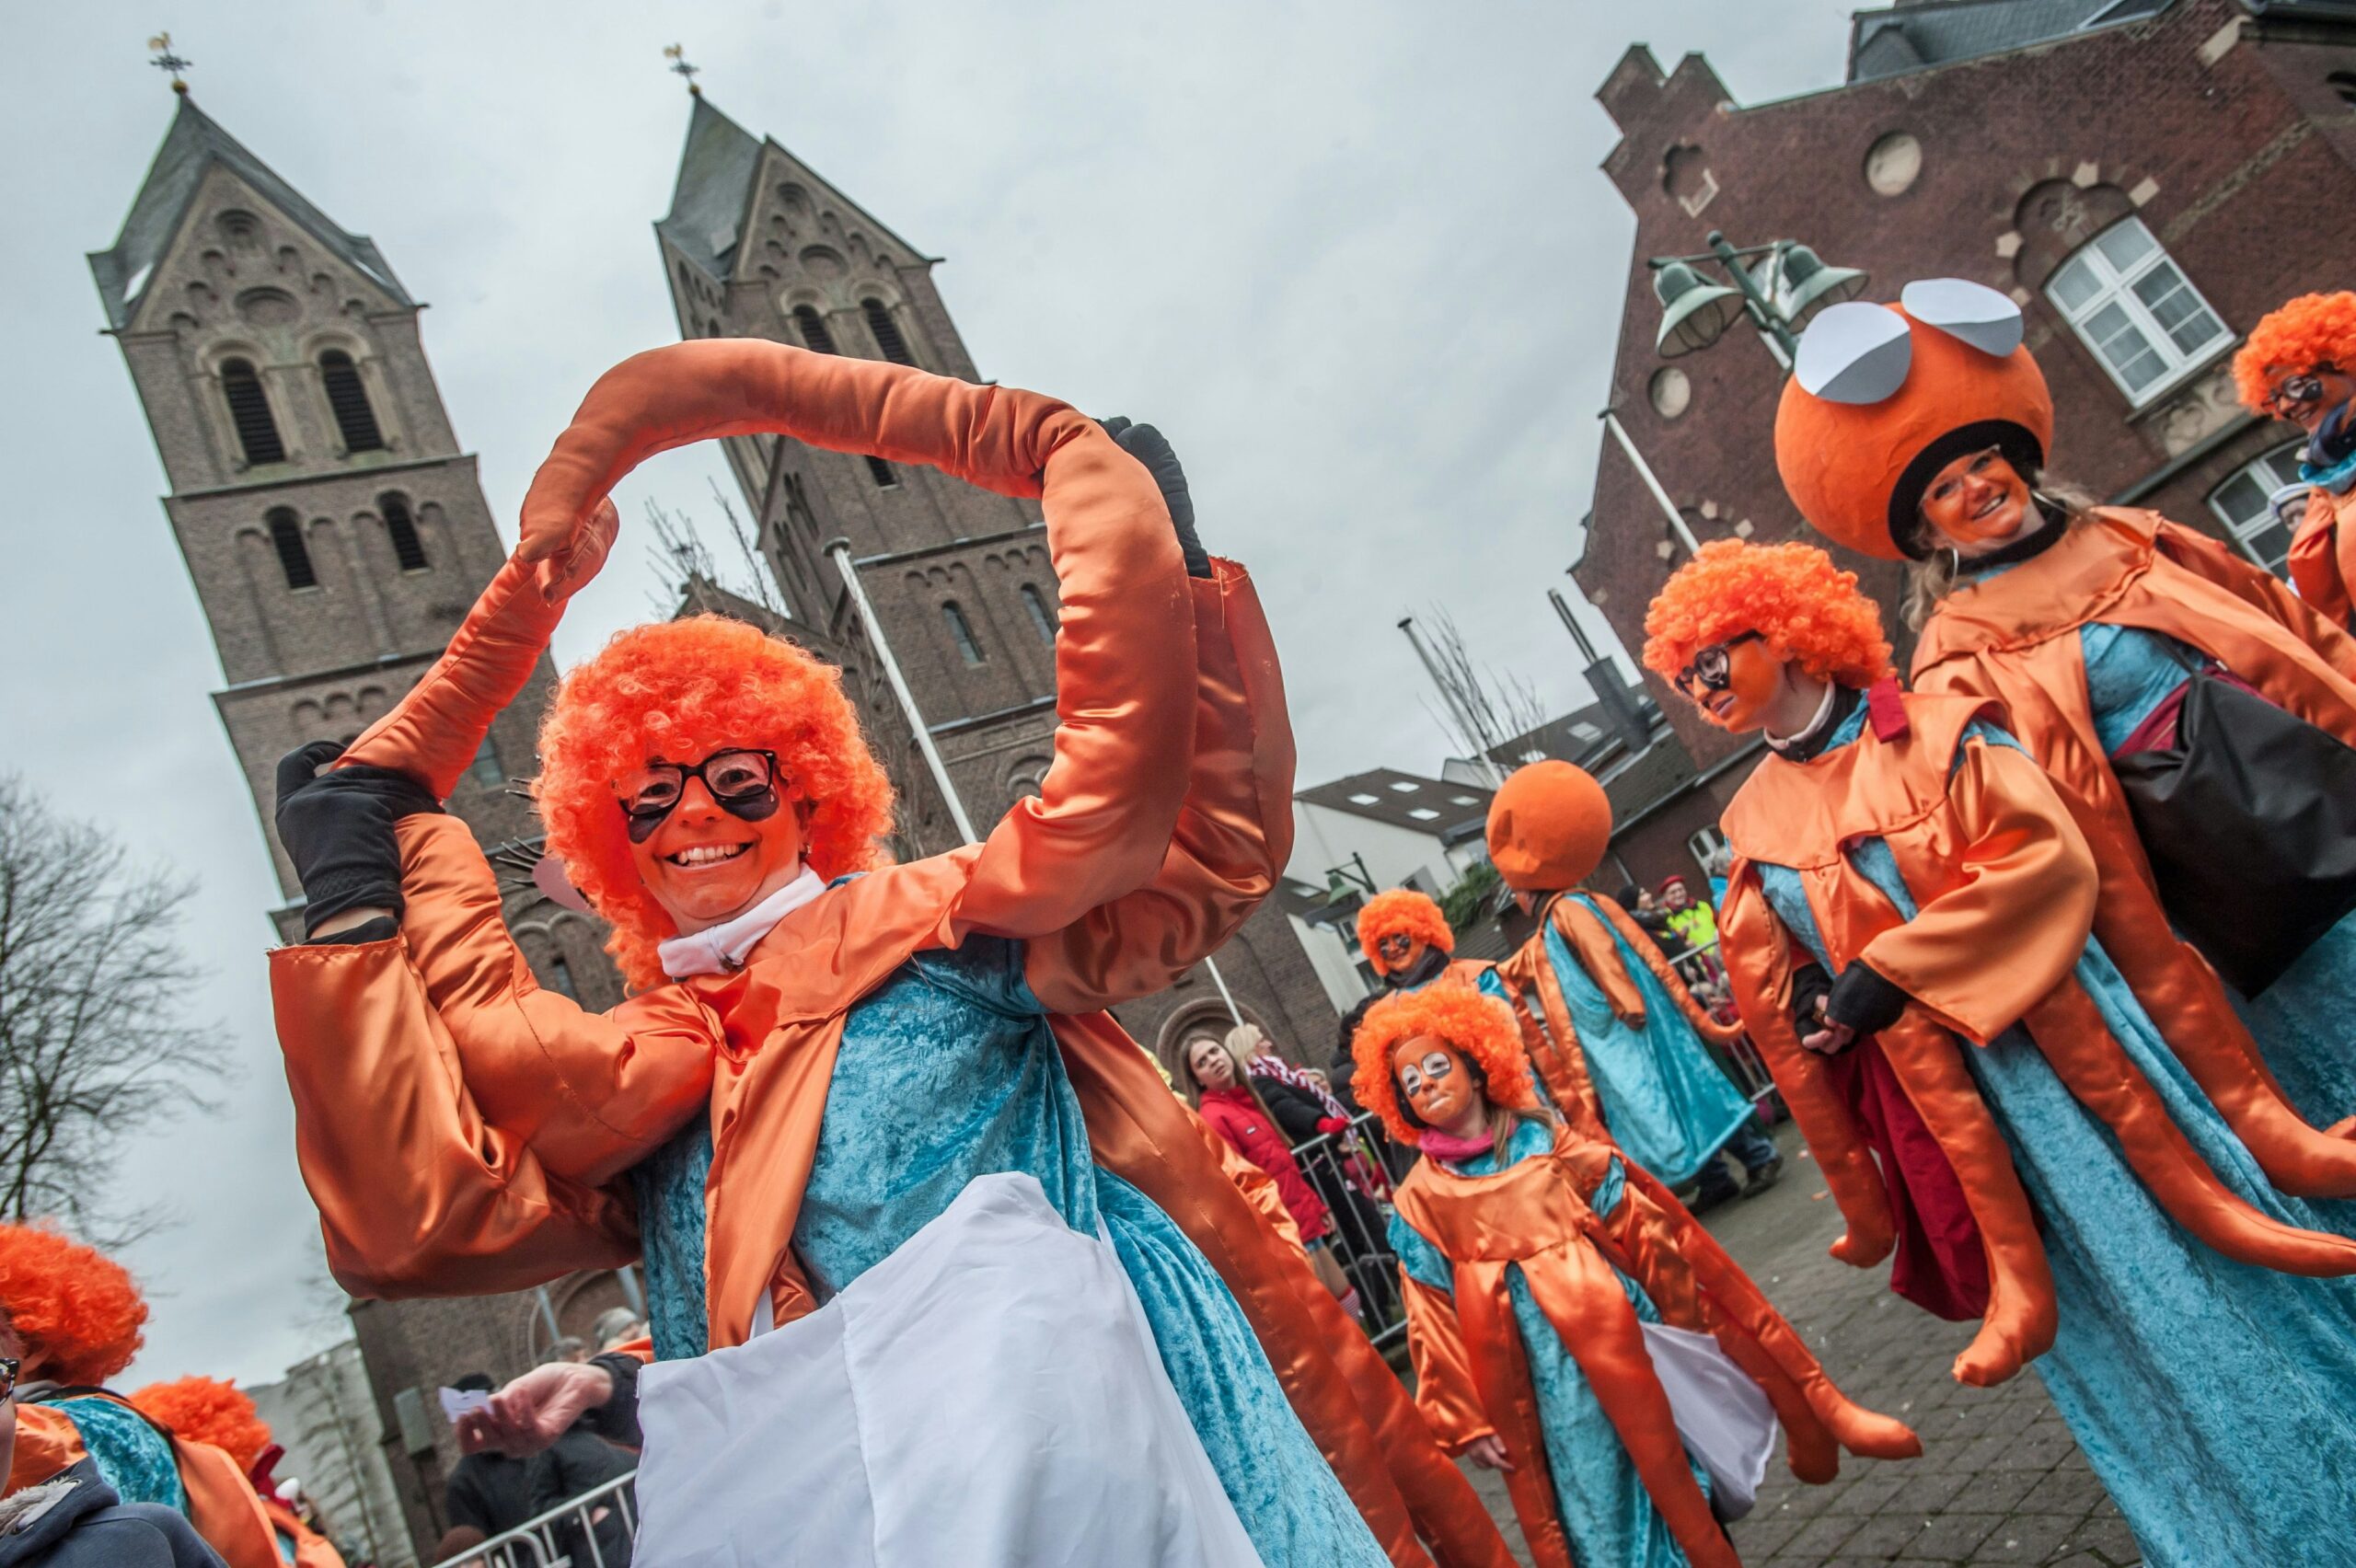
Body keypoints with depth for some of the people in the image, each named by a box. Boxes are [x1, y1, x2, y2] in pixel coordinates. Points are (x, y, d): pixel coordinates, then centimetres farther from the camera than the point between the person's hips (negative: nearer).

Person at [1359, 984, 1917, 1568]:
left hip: (1619, 1324, 1)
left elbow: (1638, 1224, 6)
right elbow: (1435, 1321, -2)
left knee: (1672, 1457, 10)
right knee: (1597, 1489, 10)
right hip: (1546, 1368, -1)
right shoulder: (1421, 1199, -4)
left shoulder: (1543, 1137, 0)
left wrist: (1685, 1310, 8)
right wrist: (1466, 1420, -3)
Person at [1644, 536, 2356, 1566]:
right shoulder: (1756, 824, 4)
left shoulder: (1935, 733, -7)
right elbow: (1776, 1001, 6)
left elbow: (2046, 856, -20)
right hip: (1936, 1085, 4)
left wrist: (1884, 973, -24)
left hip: (2055, 1036, -3)